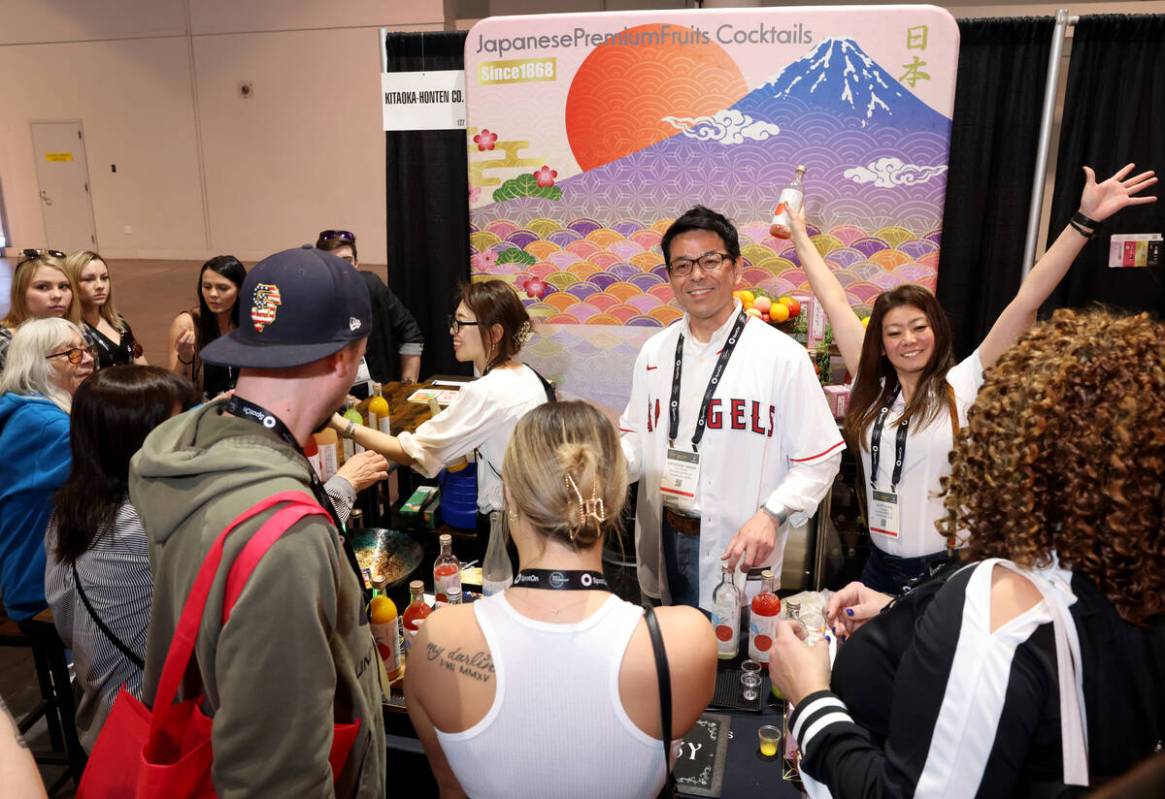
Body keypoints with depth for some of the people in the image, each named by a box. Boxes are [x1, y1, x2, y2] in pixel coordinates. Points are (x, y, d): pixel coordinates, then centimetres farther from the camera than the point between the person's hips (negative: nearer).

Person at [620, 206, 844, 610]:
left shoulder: (783, 357, -8)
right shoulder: (654, 352, 6)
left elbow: (819, 459, -7)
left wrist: (771, 515, -21)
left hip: (739, 551, -4)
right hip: (662, 545, 4)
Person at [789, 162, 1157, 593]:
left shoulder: (962, 386, -9)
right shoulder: (872, 389, 0)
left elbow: (1027, 301, -14)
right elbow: (834, 300, 5)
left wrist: (1085, 221, -17)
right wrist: (800, 234, 12)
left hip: (949, 571, -3)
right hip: (880, 567, 4)